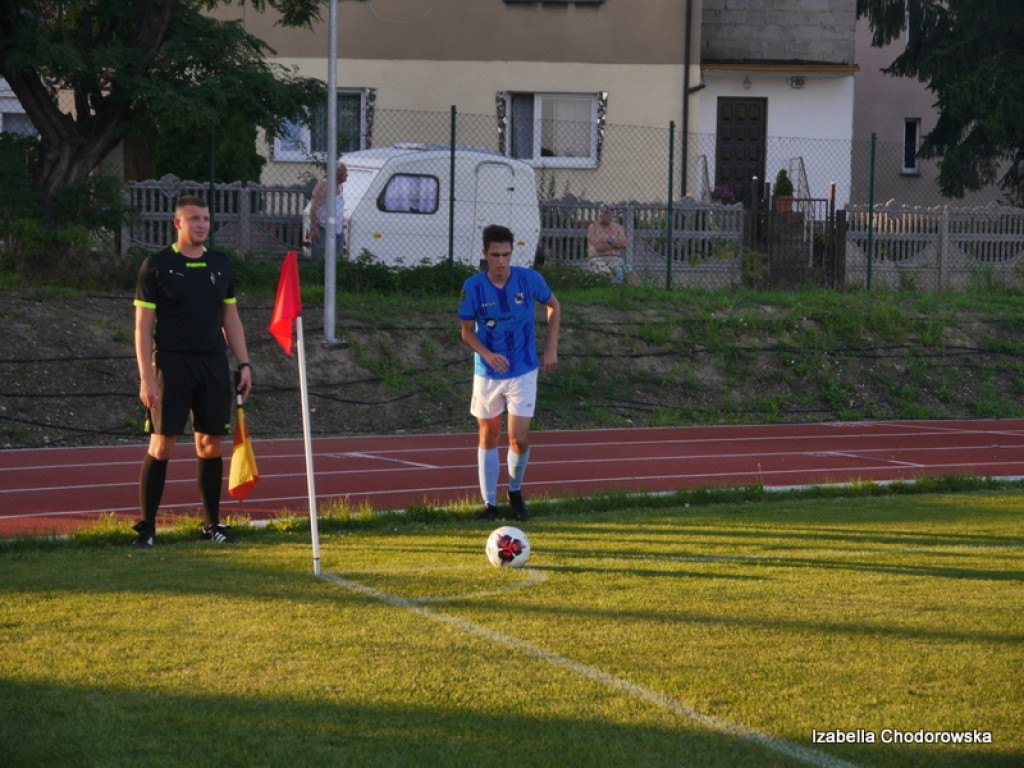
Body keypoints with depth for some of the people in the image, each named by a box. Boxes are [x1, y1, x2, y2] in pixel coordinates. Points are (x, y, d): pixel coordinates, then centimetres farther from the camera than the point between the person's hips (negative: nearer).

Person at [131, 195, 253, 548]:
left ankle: (212, 524, 15)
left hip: (213, 364, 4)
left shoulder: (220, 264, 11)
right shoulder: (157, 265, -2)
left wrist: (244, 364, 8)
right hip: (171, 364, -4)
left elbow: (231, 319, 17)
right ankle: (146, 527, 0)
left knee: (210, 445, 6)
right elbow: (143, 325, -4)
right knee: (162, 444, -5)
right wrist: (146, 379, -11)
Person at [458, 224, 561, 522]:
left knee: (519, 438, -6)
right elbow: (467, 332, -2)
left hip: (523, 372, -1)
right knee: (488, 436, 9)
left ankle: (515, 492, 21)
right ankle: (489, 503, 21)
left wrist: (551, 349, 2)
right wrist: (487, 354, -20)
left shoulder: (529, 279, -11)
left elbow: (553, 306, 8)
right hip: (487, 374, 1)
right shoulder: (473, 286, -12)